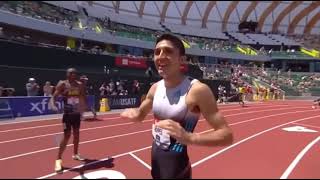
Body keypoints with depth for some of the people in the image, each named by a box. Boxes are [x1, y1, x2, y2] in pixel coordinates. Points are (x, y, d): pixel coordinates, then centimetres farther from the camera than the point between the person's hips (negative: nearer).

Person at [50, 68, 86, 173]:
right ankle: (58, 159, 6)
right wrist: (53, 105, -36)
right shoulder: (62, 84, -11)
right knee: (67, 135, -8)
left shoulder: (80, 85, 2)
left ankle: (75, 154, 33)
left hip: (76, 113, 5)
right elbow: (54, 97, -17)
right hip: (67, 114, -5)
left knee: (76, 134, 14)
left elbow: (84, 97, 13)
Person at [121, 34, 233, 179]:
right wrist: (132, 113, -7)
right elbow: (140, 114, 17)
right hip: (155, 157, 7)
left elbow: (226, 135, -22)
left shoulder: (198, 90, -21)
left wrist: (190, 138, -38)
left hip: (176, 164, -7)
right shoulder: (156, 88, -1)